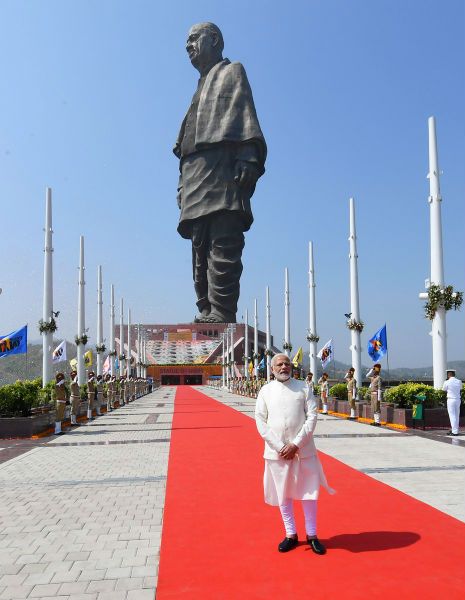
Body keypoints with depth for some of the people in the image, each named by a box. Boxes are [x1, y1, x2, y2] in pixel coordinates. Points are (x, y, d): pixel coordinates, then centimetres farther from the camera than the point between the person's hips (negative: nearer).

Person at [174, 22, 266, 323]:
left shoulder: (232, 71, 15)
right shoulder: (203, 87, 35)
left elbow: (245, 115, -2)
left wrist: (248, 157, -19)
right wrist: (183, 184, 17)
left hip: (222, 168, -8)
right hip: (196, 173, 9)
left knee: (223, 244, -18)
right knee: (201, 248, 1)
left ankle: (222, 313, -24)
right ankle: (207, 312, 1)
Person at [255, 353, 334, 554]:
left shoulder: (303, 387, 1)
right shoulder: (266, 391, 3)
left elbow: (312, 416, -4)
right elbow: (261, 421, 0)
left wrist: (296, 444, -11)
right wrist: (280, 447, -9)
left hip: (303, 450, -1)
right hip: (277, 452, 1)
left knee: (308, 492, 6)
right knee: (283, 494, 10)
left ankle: (312, 535, 23)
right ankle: (290, 535, 26)